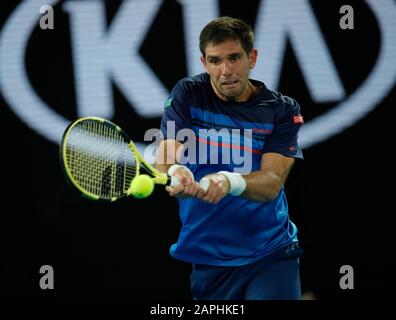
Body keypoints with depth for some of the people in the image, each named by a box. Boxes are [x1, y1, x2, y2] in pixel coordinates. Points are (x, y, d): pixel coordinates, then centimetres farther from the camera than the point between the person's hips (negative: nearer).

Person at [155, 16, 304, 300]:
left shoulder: (282, 110, -3)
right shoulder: (188, 95, 0)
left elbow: (272, 183, -15)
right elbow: (165, 155, -12)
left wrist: (230, 181, -38)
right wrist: (175, 172, -38)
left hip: (271, 254, -1)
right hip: (206, 254, 1)